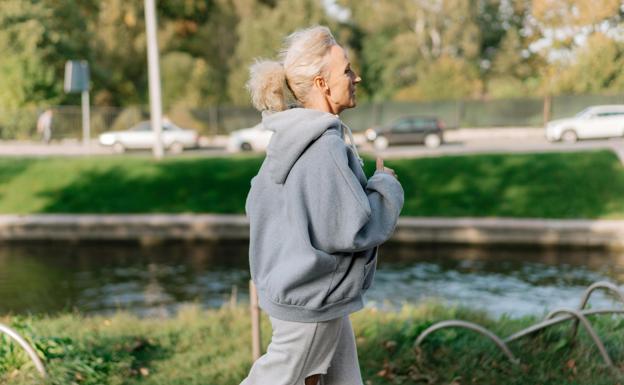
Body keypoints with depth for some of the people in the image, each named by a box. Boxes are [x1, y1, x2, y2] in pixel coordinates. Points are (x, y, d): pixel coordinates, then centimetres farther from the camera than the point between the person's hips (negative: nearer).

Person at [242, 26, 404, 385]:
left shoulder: (289, 138, 5)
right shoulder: (324, 146, -24)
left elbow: (256, 203, 13)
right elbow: (351, 230, -25)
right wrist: (386, 186, -9)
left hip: (290, 283, 9)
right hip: (311, 295, -9)